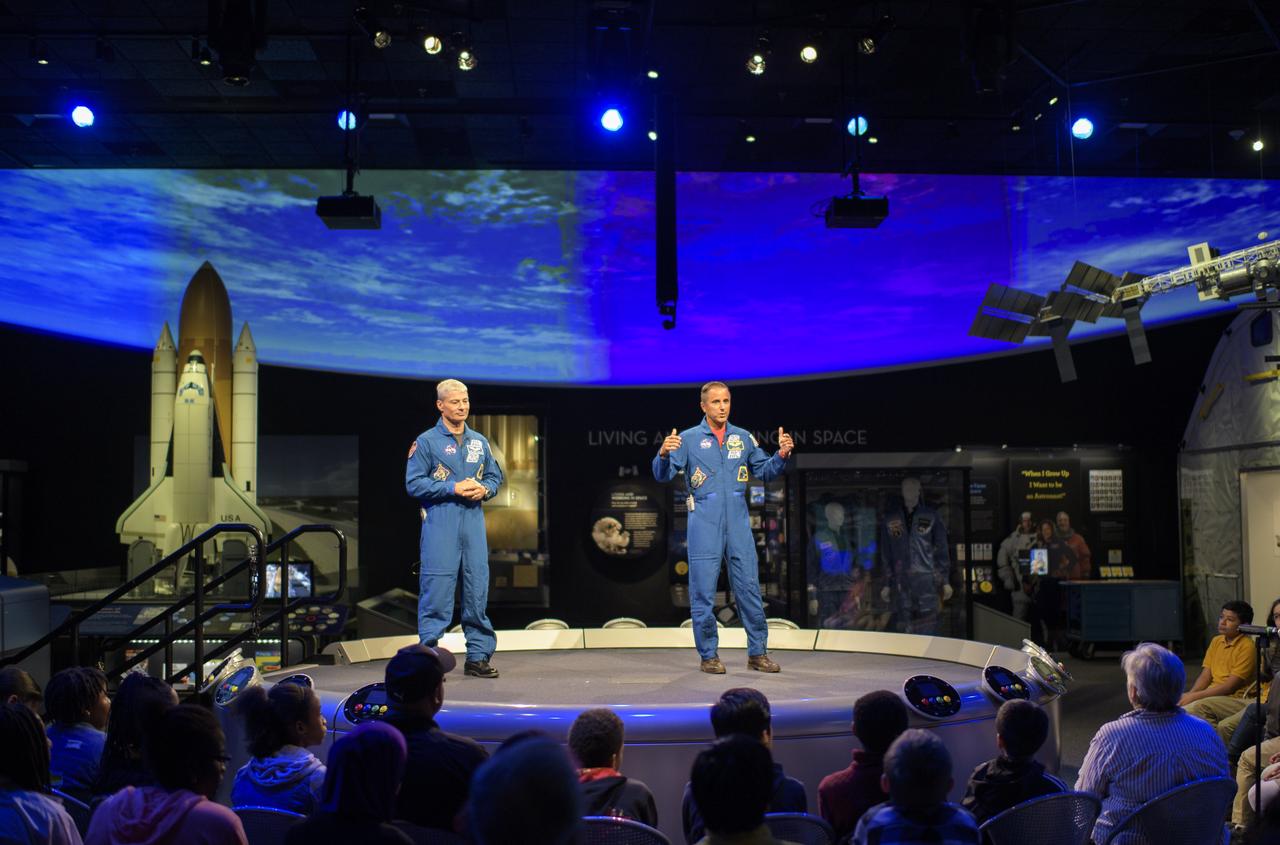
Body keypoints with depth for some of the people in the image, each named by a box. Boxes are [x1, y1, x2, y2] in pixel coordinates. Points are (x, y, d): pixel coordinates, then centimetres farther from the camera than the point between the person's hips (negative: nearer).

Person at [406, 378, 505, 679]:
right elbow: (414, 483, -6)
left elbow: (496, 477, 19)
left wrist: (484, 489, -3)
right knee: (436, 589, -6)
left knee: (477, 588, 6)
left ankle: (478, 655, 15)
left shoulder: (480, 442, 15)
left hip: (474, 521, 5)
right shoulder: (426, 441, -1)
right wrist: (453, 488, -13)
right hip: (440, 522, -5)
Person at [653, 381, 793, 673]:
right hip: (704, 525, -3)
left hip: (739, 523, 3)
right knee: (703, 591, 0)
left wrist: (782, 455, -2)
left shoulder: (743, 438, 12)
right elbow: (663, 475, -6)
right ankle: (709, 655, 11)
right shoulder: (689, 438, 1)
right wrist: (663, 454, -27)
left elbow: (765, 471, 17)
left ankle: (757, 652, 15)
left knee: (749, 587, 5)